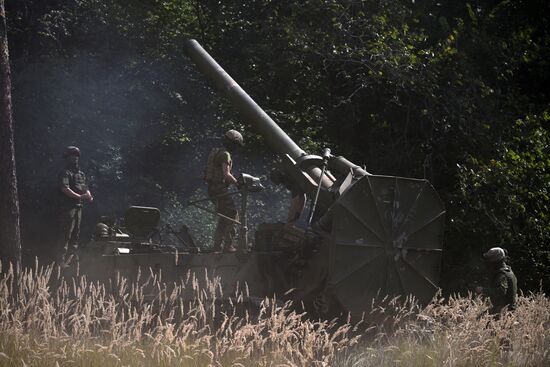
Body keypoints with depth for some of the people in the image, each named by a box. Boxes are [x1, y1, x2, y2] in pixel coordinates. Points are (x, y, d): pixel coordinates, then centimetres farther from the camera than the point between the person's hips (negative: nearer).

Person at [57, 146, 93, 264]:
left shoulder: (81, 173, 20)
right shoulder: (65, 173, -7)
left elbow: (85, 188, 23)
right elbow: (65, 189, -18)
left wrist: (89, 196, 0)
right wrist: (80, 196, -21)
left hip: (78, 206, 9)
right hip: (68, 206, -9)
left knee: (76, 234, 13)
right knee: (66, 234, -11)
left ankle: (72, 256, 20)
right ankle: (61, 259, -12)